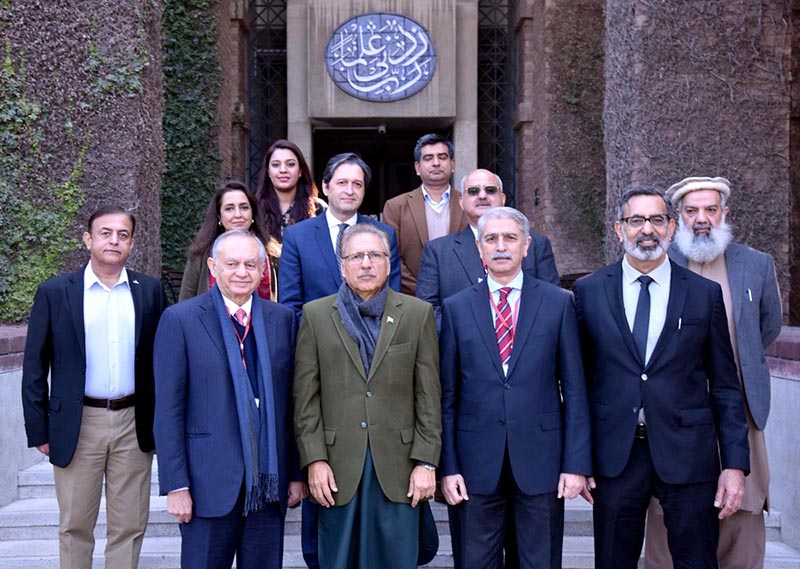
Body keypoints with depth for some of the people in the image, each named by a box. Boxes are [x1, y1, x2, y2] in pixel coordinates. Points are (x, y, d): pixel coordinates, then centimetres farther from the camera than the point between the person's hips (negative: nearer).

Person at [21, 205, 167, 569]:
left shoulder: (150, 291, 4)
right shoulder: (55, 293, -1)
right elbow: (35, 367, 1)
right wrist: (39, 430, -3)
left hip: (134, 424, 2)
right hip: (78, 425, -1)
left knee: (130, 526, 9)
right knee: (75, 526, 9)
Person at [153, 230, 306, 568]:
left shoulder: (282, 320, 7)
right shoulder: (180, 320, -4)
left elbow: (292, 401, 9)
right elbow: (168, 410, -6)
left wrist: (297, 472, 8)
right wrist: (175, 485, -10)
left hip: (270, 483, 3)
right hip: (209, 483, -3)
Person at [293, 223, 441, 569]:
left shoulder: (418, 314, 6)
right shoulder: (316, 315, 6)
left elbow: (428, 396, 3)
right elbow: (306, 397, 3)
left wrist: (426, 462, -2)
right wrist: (314, 460, -4)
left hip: (398, 468, 0)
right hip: (337, 468, 0)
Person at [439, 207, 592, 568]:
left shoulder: (558, 303, 3)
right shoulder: (457, 308, 4)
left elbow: (574, 389, 1)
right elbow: (447, 395, 4)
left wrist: (577, 463, -4)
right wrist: (448, 466, -1)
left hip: (541, 456, 0)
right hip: (478, 461, 1)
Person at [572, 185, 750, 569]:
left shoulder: (705, 293, 4)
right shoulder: (588, 291, 4)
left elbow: (725, 386, 5)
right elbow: (579, 378, 6)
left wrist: (735, 464, -1)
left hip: (688, 454, 0)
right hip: (614, 453, 0)